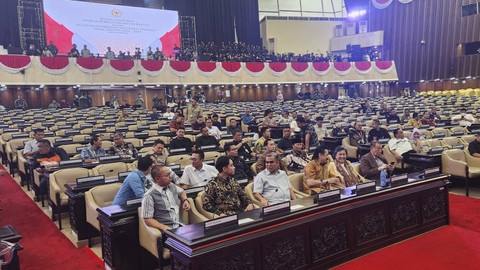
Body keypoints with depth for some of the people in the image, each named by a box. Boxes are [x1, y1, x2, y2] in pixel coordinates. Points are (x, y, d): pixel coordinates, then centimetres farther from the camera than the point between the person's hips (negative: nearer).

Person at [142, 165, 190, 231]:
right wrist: (164, 227, -20)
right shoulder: (149, 196, -7)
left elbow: (181, 191, 35)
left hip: (180, 226, 6)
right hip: (166, 230, -6)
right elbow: (147, 219, -8)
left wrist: (185, 200, 15)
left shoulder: (172, 186, 13)